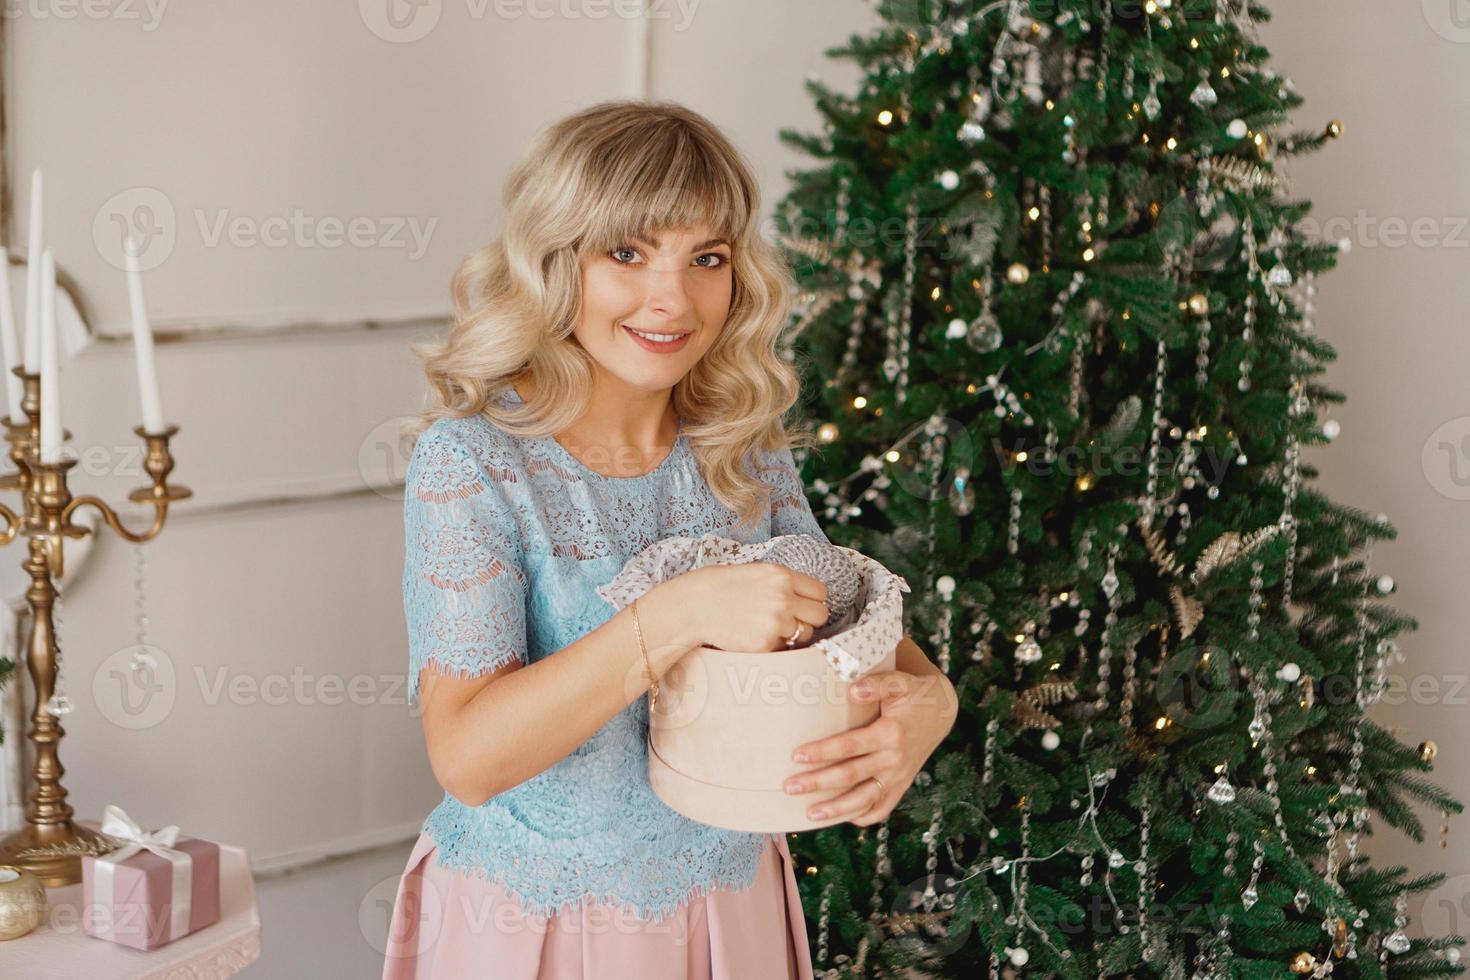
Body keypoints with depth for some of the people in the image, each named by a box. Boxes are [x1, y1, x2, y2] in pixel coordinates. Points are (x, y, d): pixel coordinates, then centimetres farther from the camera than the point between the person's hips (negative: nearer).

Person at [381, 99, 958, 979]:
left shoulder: (747, 449, -4)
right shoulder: (471, 458, -18)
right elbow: (467, 756, -24)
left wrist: (928, 698, -19)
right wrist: (676, 617, -35)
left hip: (729, 902, 5)